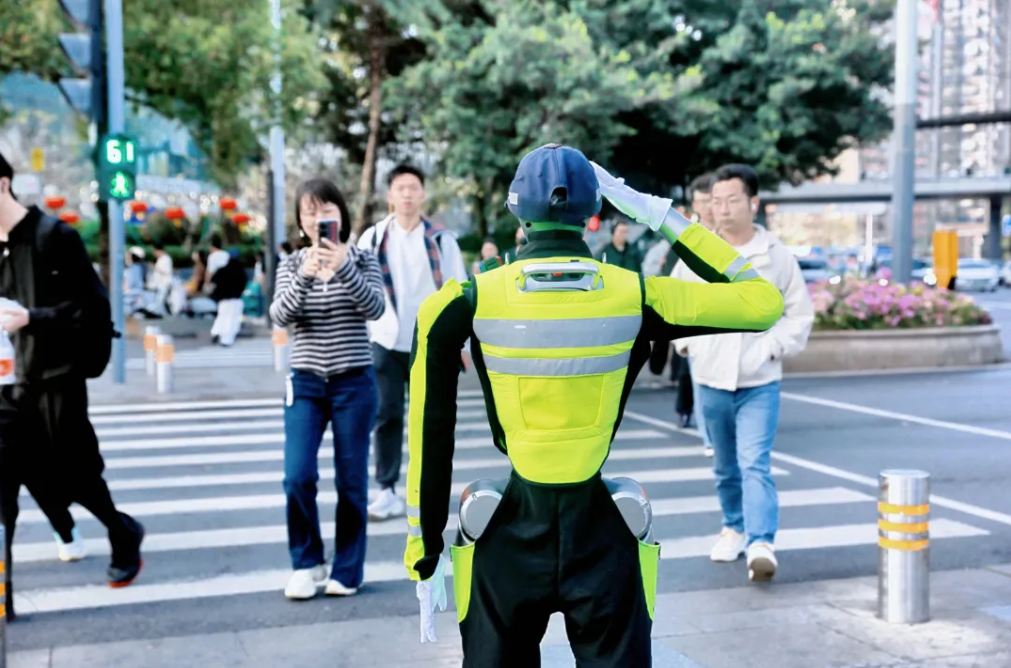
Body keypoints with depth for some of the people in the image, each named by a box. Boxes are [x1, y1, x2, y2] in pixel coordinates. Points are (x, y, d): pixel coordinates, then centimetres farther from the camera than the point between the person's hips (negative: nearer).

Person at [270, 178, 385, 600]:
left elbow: (375, 309, -16)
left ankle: (347, 571, 17)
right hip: (305, 383, 1)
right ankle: (306, 564, 14)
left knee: (351, 481, 3)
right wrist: (304, 276, -29)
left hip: (354, 383, -1)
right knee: (298, 477, -7)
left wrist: (344, 268, -30)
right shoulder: (292, 265, 5)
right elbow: (280, 316, -12)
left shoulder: (361, 259, 1)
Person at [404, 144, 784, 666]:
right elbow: (764, 301, 6)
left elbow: (431, 441, -6)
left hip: (508, 540, 0)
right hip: (602, 542, 0)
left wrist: (425, 557, 4)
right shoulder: (634, 297, -6)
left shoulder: (467, 304, -7)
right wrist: (659, 214, 6)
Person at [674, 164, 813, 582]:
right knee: (725, 465, 16)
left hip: (759, 383, -3)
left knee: (755, 464, -15)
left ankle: (762, 544, -16)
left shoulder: (777, 256, -3)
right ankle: (735, 527, 35)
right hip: (710, 380, 3)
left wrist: (774, 348, -5)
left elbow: (800, 313, 6)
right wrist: (687, 344, 2)